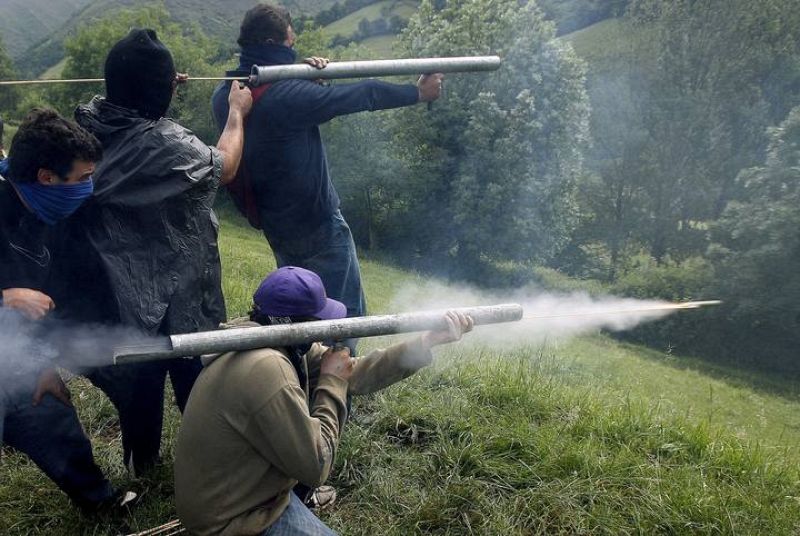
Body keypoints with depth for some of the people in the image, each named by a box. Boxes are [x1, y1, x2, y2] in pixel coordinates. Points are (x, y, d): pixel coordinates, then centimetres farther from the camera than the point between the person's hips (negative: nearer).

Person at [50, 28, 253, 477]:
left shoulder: (88, 123, -9)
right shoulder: (166, 144, -27)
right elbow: (224, 168, -7)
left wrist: (146, 87, 16)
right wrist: (238, 113, 6)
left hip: (116, 284, 6)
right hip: (175, 289, -6)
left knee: (137, 371, 22)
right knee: (194, 373, 14)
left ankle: (141, 461, 40)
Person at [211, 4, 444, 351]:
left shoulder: (223, 96, -2)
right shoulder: (287, 96, -23)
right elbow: (361, 96, -14)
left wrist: (305, 75, -2)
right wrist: (419, 92, -1)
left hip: (275, 226, 8)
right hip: (317, 223, -8)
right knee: (346, 312, 5)